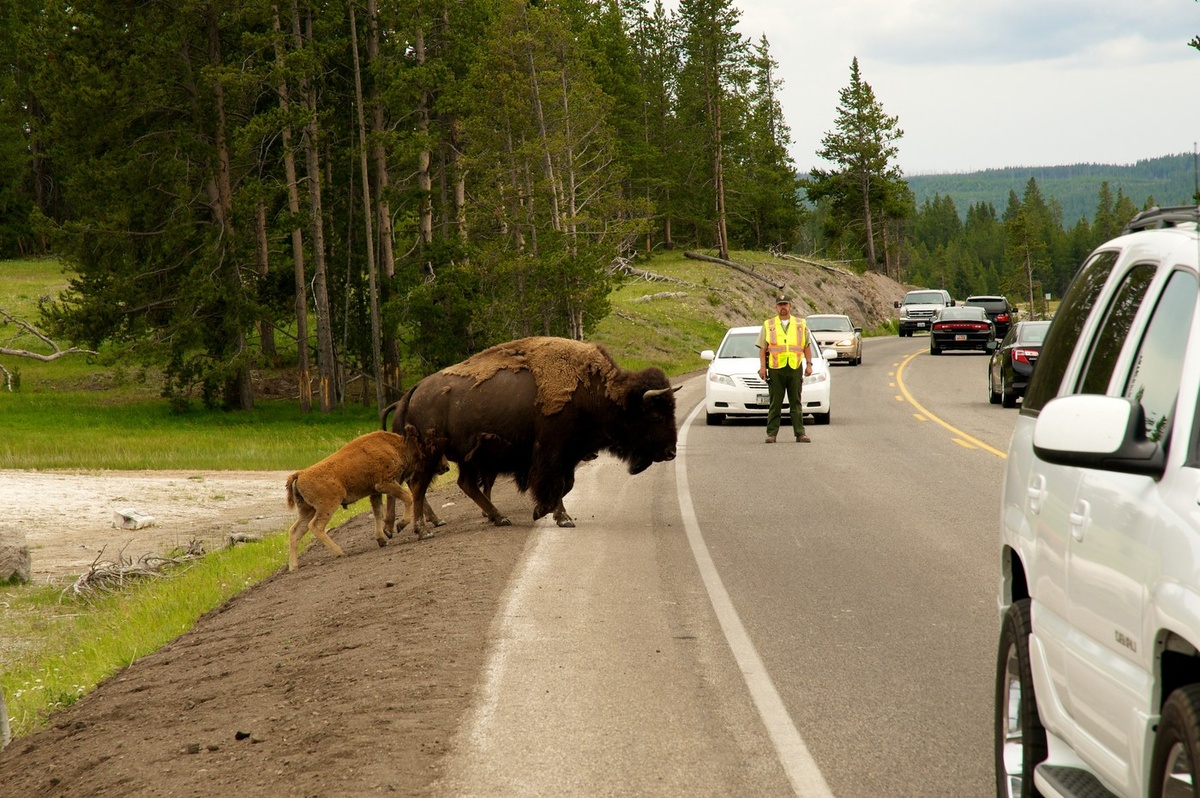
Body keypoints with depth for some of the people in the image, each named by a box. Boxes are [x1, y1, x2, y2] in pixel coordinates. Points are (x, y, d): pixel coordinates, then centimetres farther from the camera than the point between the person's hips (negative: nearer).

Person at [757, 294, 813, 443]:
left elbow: (807, 346, 14)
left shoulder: (800, 325, 13)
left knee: (796, 403, 2)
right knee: (775, 404, 0)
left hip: (795, 369, 1)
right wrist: (762, 366, -2)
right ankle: (771, 434, 2)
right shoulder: (768, 325, 10)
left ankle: (800, 434, 2)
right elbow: (762, 348, 8)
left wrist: (809, 364, 5)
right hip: (775, 369, -1)